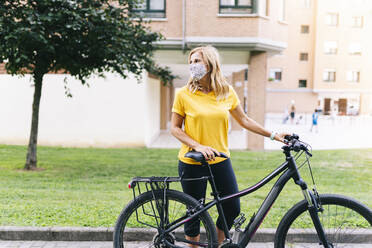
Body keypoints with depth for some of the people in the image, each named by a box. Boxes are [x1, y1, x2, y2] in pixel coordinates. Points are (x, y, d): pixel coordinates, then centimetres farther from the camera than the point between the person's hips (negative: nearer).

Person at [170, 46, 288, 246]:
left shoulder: (227, 92, 1)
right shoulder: (184, 94, -7)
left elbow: (244, 120, 10)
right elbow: (175, 128, -4)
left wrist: (273, 135, 6)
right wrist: (198, 146, -18)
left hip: (221, 160, 3)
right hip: (192, 163, -3)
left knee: (232, 210, 8)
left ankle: (218, 243, 33)